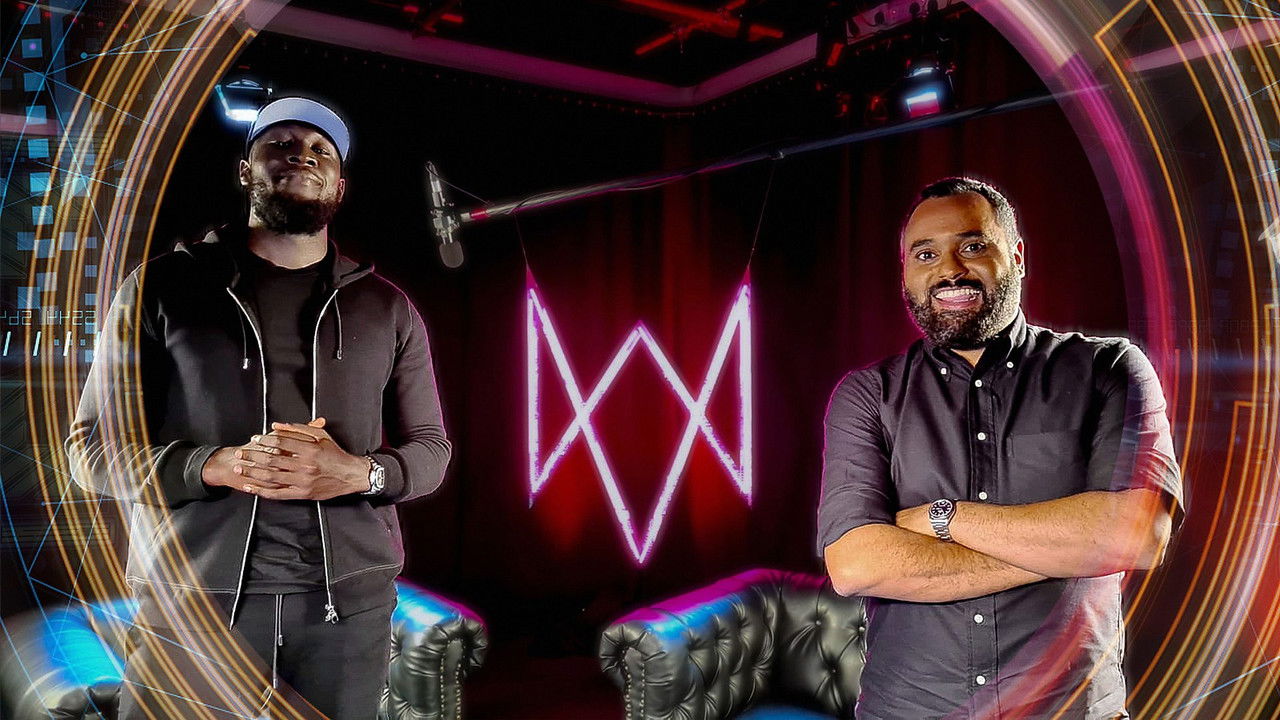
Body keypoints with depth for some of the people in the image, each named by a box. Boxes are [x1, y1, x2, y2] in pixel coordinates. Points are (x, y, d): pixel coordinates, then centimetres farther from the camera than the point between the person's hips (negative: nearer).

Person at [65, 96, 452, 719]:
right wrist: (218, 465, -16)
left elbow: (432, 449, 10)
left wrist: (359, 473, -12)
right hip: (192, 604, -1)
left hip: (349, 604, 2)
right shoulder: (162, 285, 5)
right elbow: (93, 445, 3)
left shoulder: (386, 307, 9)